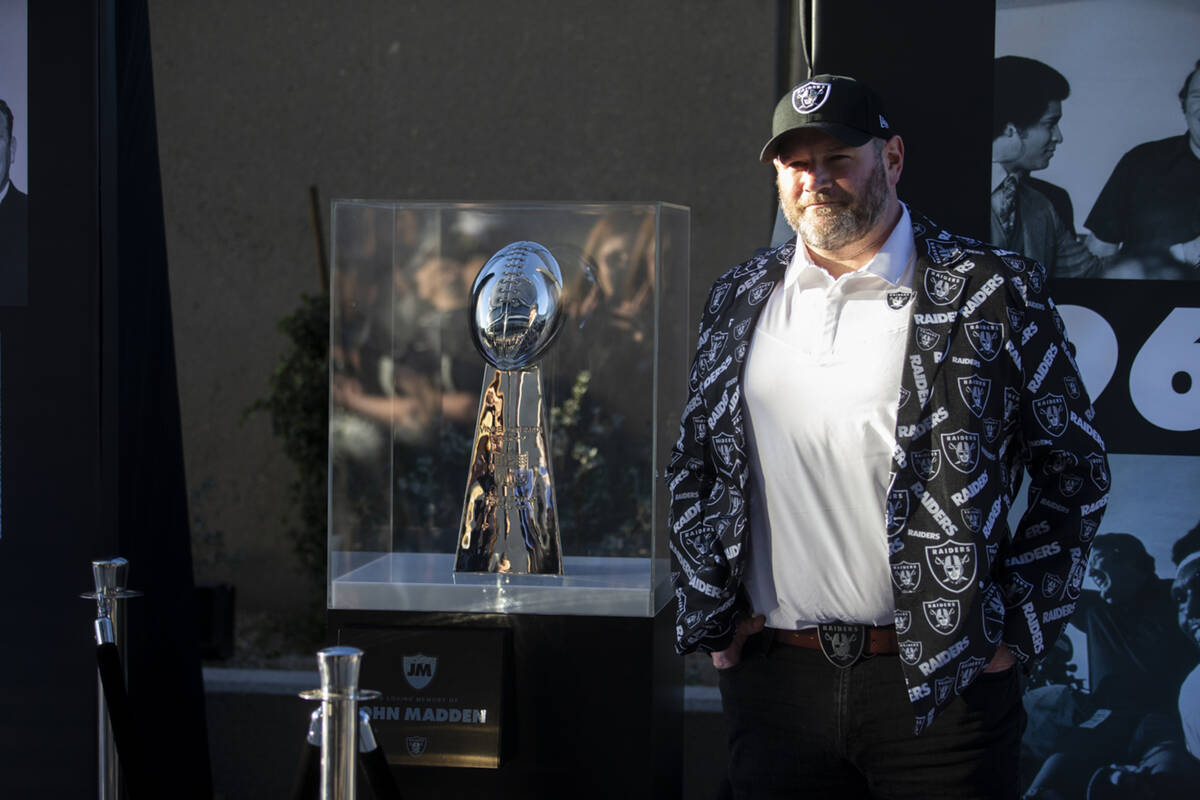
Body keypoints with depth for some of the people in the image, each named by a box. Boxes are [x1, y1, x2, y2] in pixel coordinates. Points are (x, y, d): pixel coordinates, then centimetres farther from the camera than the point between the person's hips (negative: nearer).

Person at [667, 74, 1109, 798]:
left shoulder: (993, 292, -1)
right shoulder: (741, 301, 11)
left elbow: (1075, 469, 2)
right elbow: (692, 467, 19)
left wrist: (1016, 630, -3)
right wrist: (709, 616, 10)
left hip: (943, 684, -3)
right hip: (774, 678, 3)